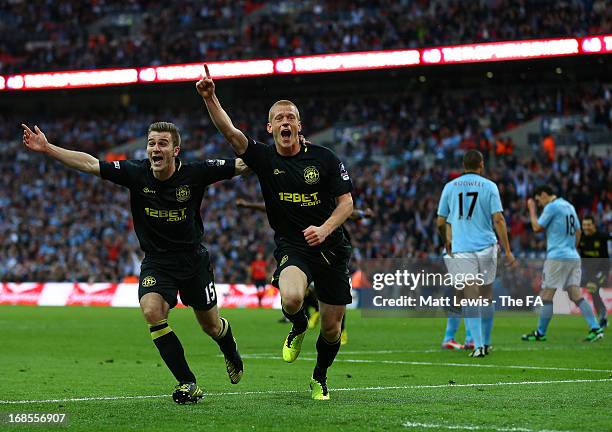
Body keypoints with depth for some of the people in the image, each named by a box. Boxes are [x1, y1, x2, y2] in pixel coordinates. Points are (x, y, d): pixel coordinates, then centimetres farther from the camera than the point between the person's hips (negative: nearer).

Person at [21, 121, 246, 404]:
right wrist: (47, 148, -18)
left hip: (193, 259, -1)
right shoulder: (136, 174, -11)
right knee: (151, 311, -26)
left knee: (211, 326, 12)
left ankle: (231, 354, 51)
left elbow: (240, 165, -11)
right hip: (156, 262, 1)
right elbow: (89, 164, -12)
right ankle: (188, 384, -18)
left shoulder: (194, 173, -15)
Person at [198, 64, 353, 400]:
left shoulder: (324, 158, -2)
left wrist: (325, 229, -21)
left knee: (331, 328, 4)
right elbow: (230, 132, -16)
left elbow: (346, 202, -3)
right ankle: (298, 327, 6)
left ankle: (320, 378, 35)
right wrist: (210, 98, -31)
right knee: (291, 299, -33)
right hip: (291, 247, -1)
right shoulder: (264, 158, -2)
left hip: (330, 247, 1)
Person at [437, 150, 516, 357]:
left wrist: (446, 242, 27)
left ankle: (478, 345, -15)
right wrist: (507, 251, -4)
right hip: (486, 247, 0)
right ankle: (486, 342, 22)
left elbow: (441, 222, 8)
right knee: (486, 296, 13)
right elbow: (498, 219, -6)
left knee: (471, 298, -4)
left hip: (461, 249, 0)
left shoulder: (450, 187, 6)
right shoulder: (489, 186, 1)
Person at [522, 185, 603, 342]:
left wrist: (532, 209, 7)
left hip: (557, 257, -8)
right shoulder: (569, 206, 18)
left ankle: (540, 333, 2)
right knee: (576, 295, 2)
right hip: (573, 257, 8)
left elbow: (537, 228, -5)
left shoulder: (551, 207, -7)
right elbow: (578, 231, 22)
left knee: (546, 295, -1)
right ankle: (595, 328, -10)